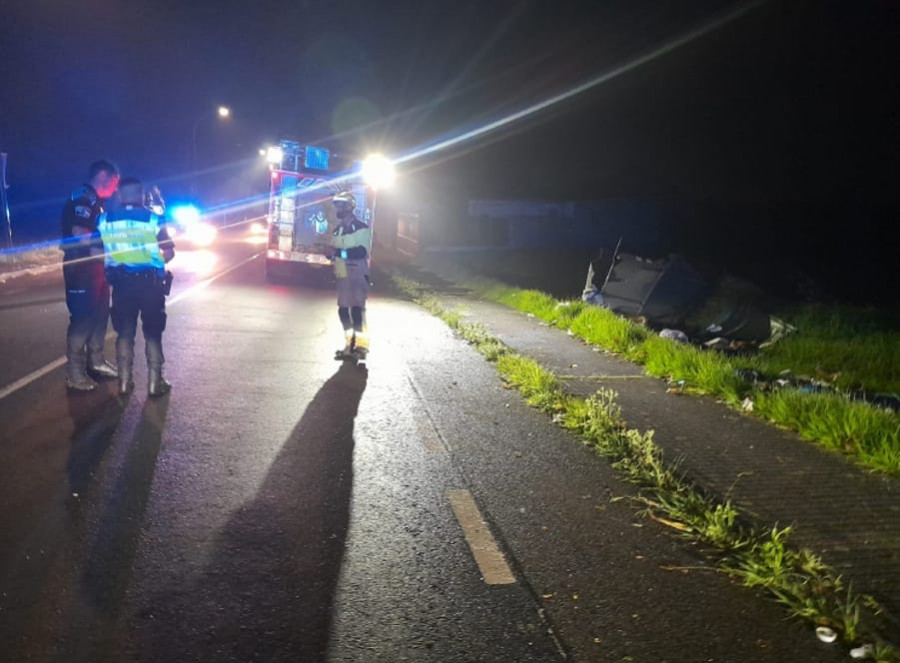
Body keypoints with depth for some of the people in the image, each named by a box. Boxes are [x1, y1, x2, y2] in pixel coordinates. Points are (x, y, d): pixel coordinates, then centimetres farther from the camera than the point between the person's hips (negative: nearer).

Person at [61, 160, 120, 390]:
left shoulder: (95, 201, 17)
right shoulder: (82, 198, -14)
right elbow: (80, 235, -22)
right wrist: (107, 252, -15)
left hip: (96, 267, 10)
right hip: (81, 269, -10)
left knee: (100, 315, 15)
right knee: (82, 319, -7)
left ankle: (95, 362, 28)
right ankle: (74, 373, 0)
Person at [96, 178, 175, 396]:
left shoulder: (104, 220, 1)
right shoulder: (153, 219, -6)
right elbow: (169, 252, -5)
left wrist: (115, 261, 16)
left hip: (121, 282, 2)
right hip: (150, 282, -2)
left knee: (124, 331, 12)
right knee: (153, 332, 7)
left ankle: (125, 381, 13)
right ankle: (155, 382, 7)